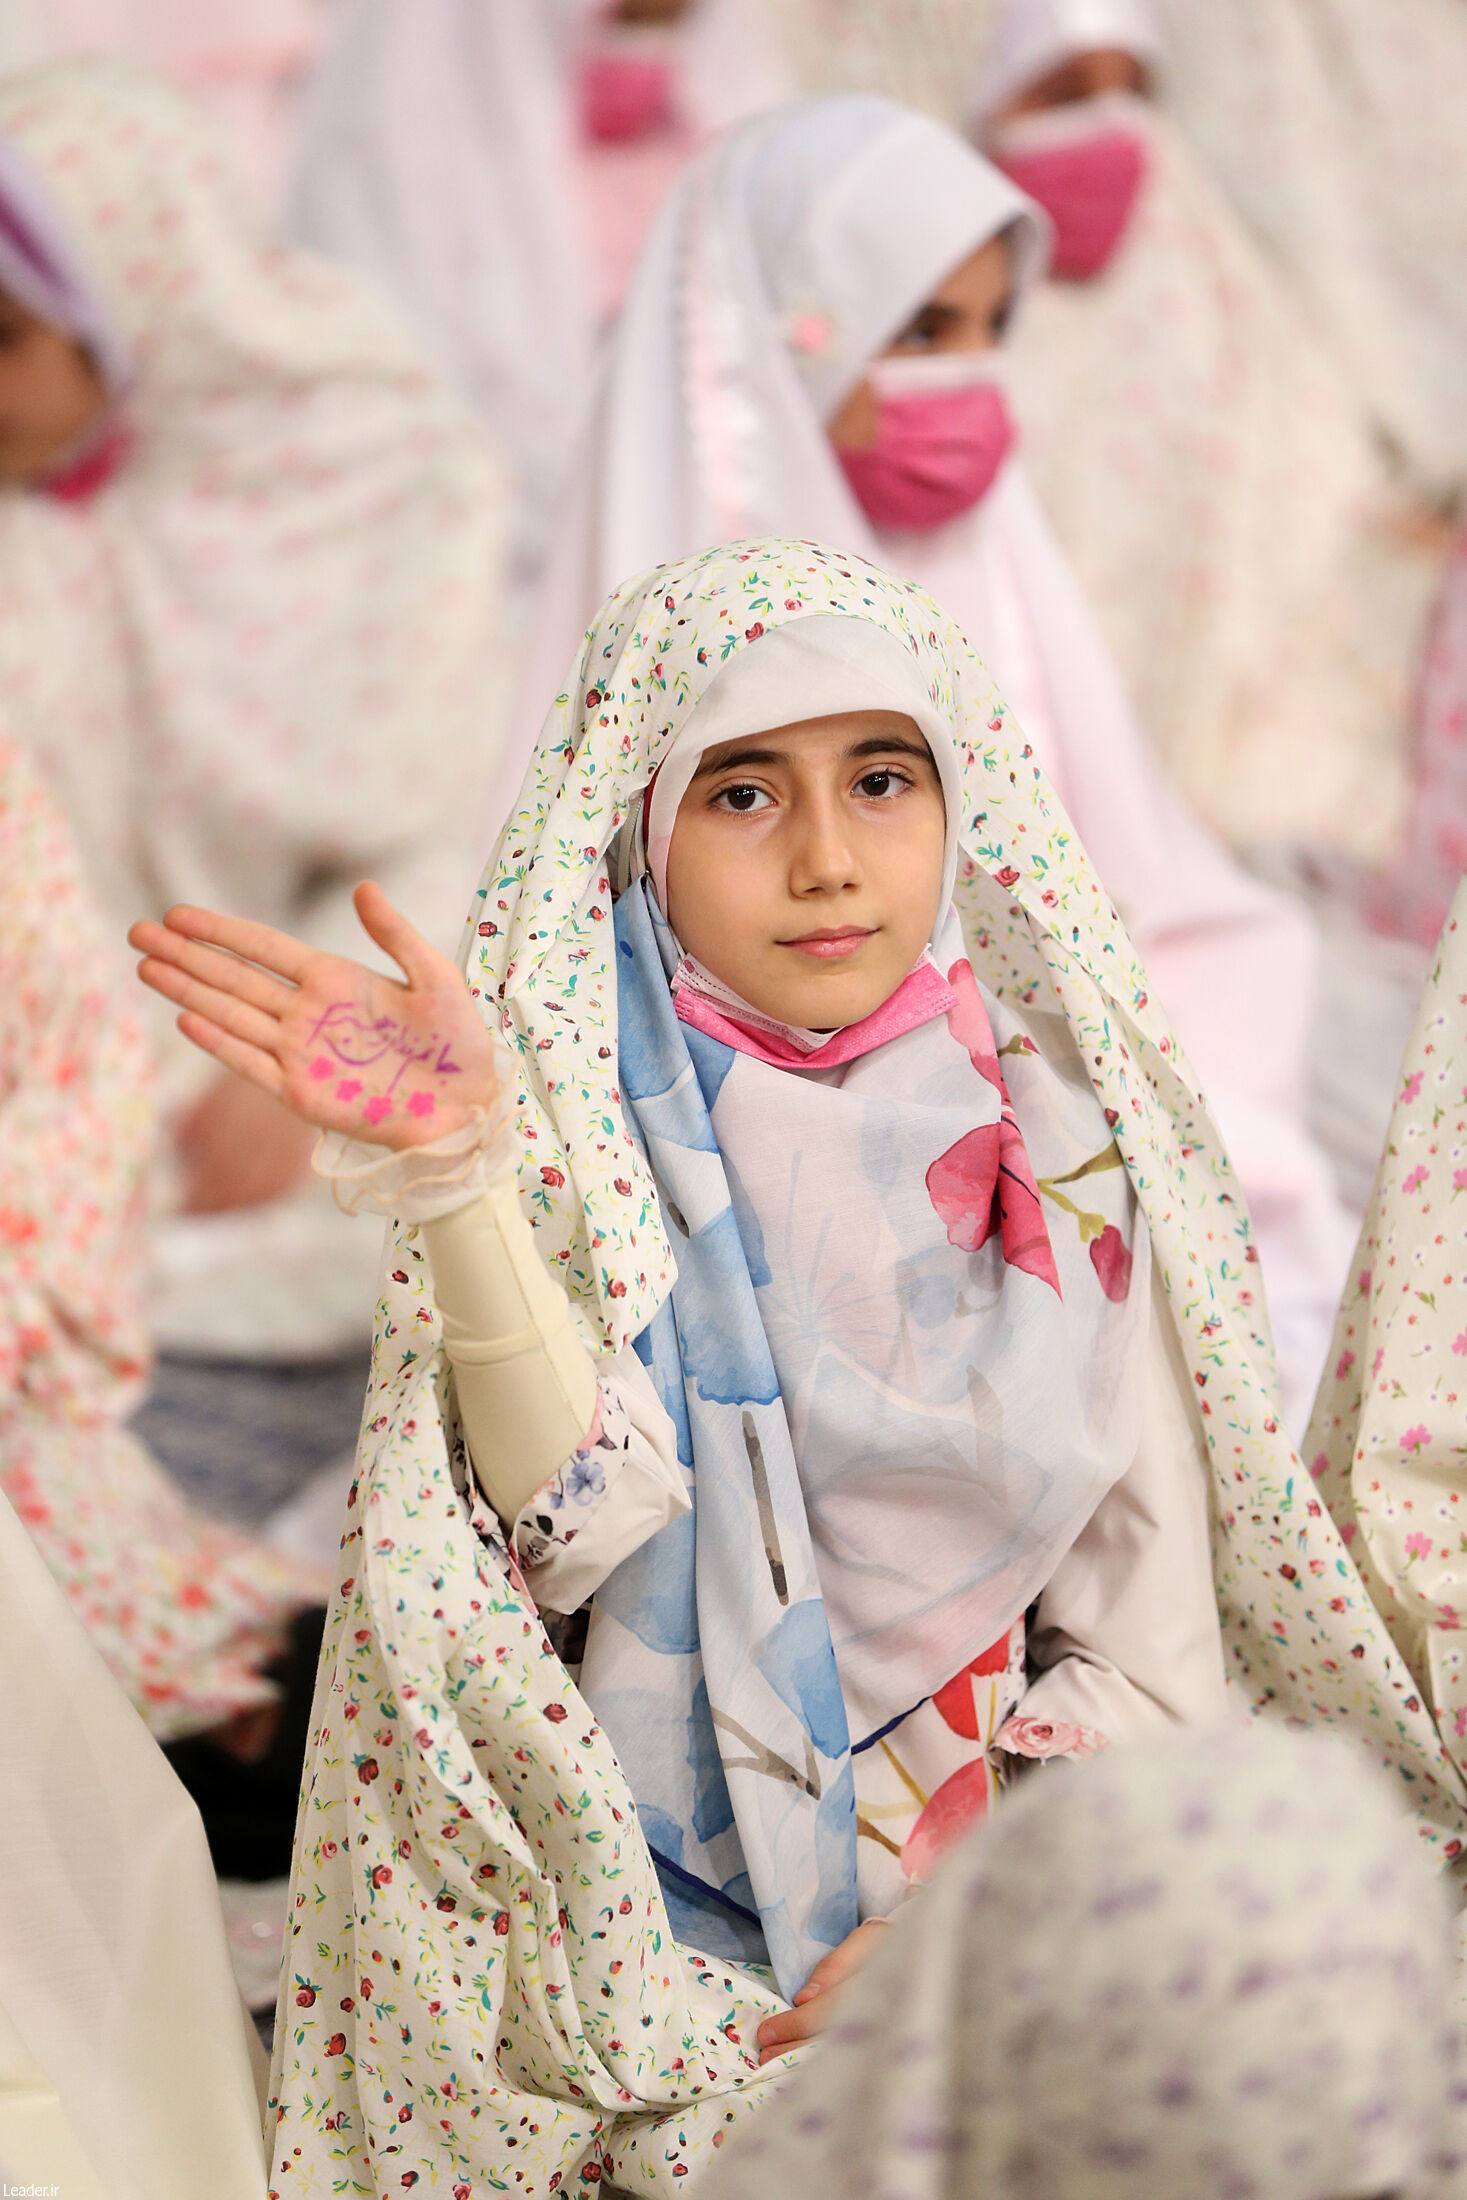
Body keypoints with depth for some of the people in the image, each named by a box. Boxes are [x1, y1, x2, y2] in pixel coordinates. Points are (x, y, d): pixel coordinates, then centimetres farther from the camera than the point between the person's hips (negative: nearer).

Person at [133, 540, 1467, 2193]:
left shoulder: (1057, 1133, 3)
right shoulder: (584, 1120, -2)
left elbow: (1156, 1643, 3)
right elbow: (587, 1525, -19)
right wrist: (453, 1171, -30)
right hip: (677, 1957, -3)